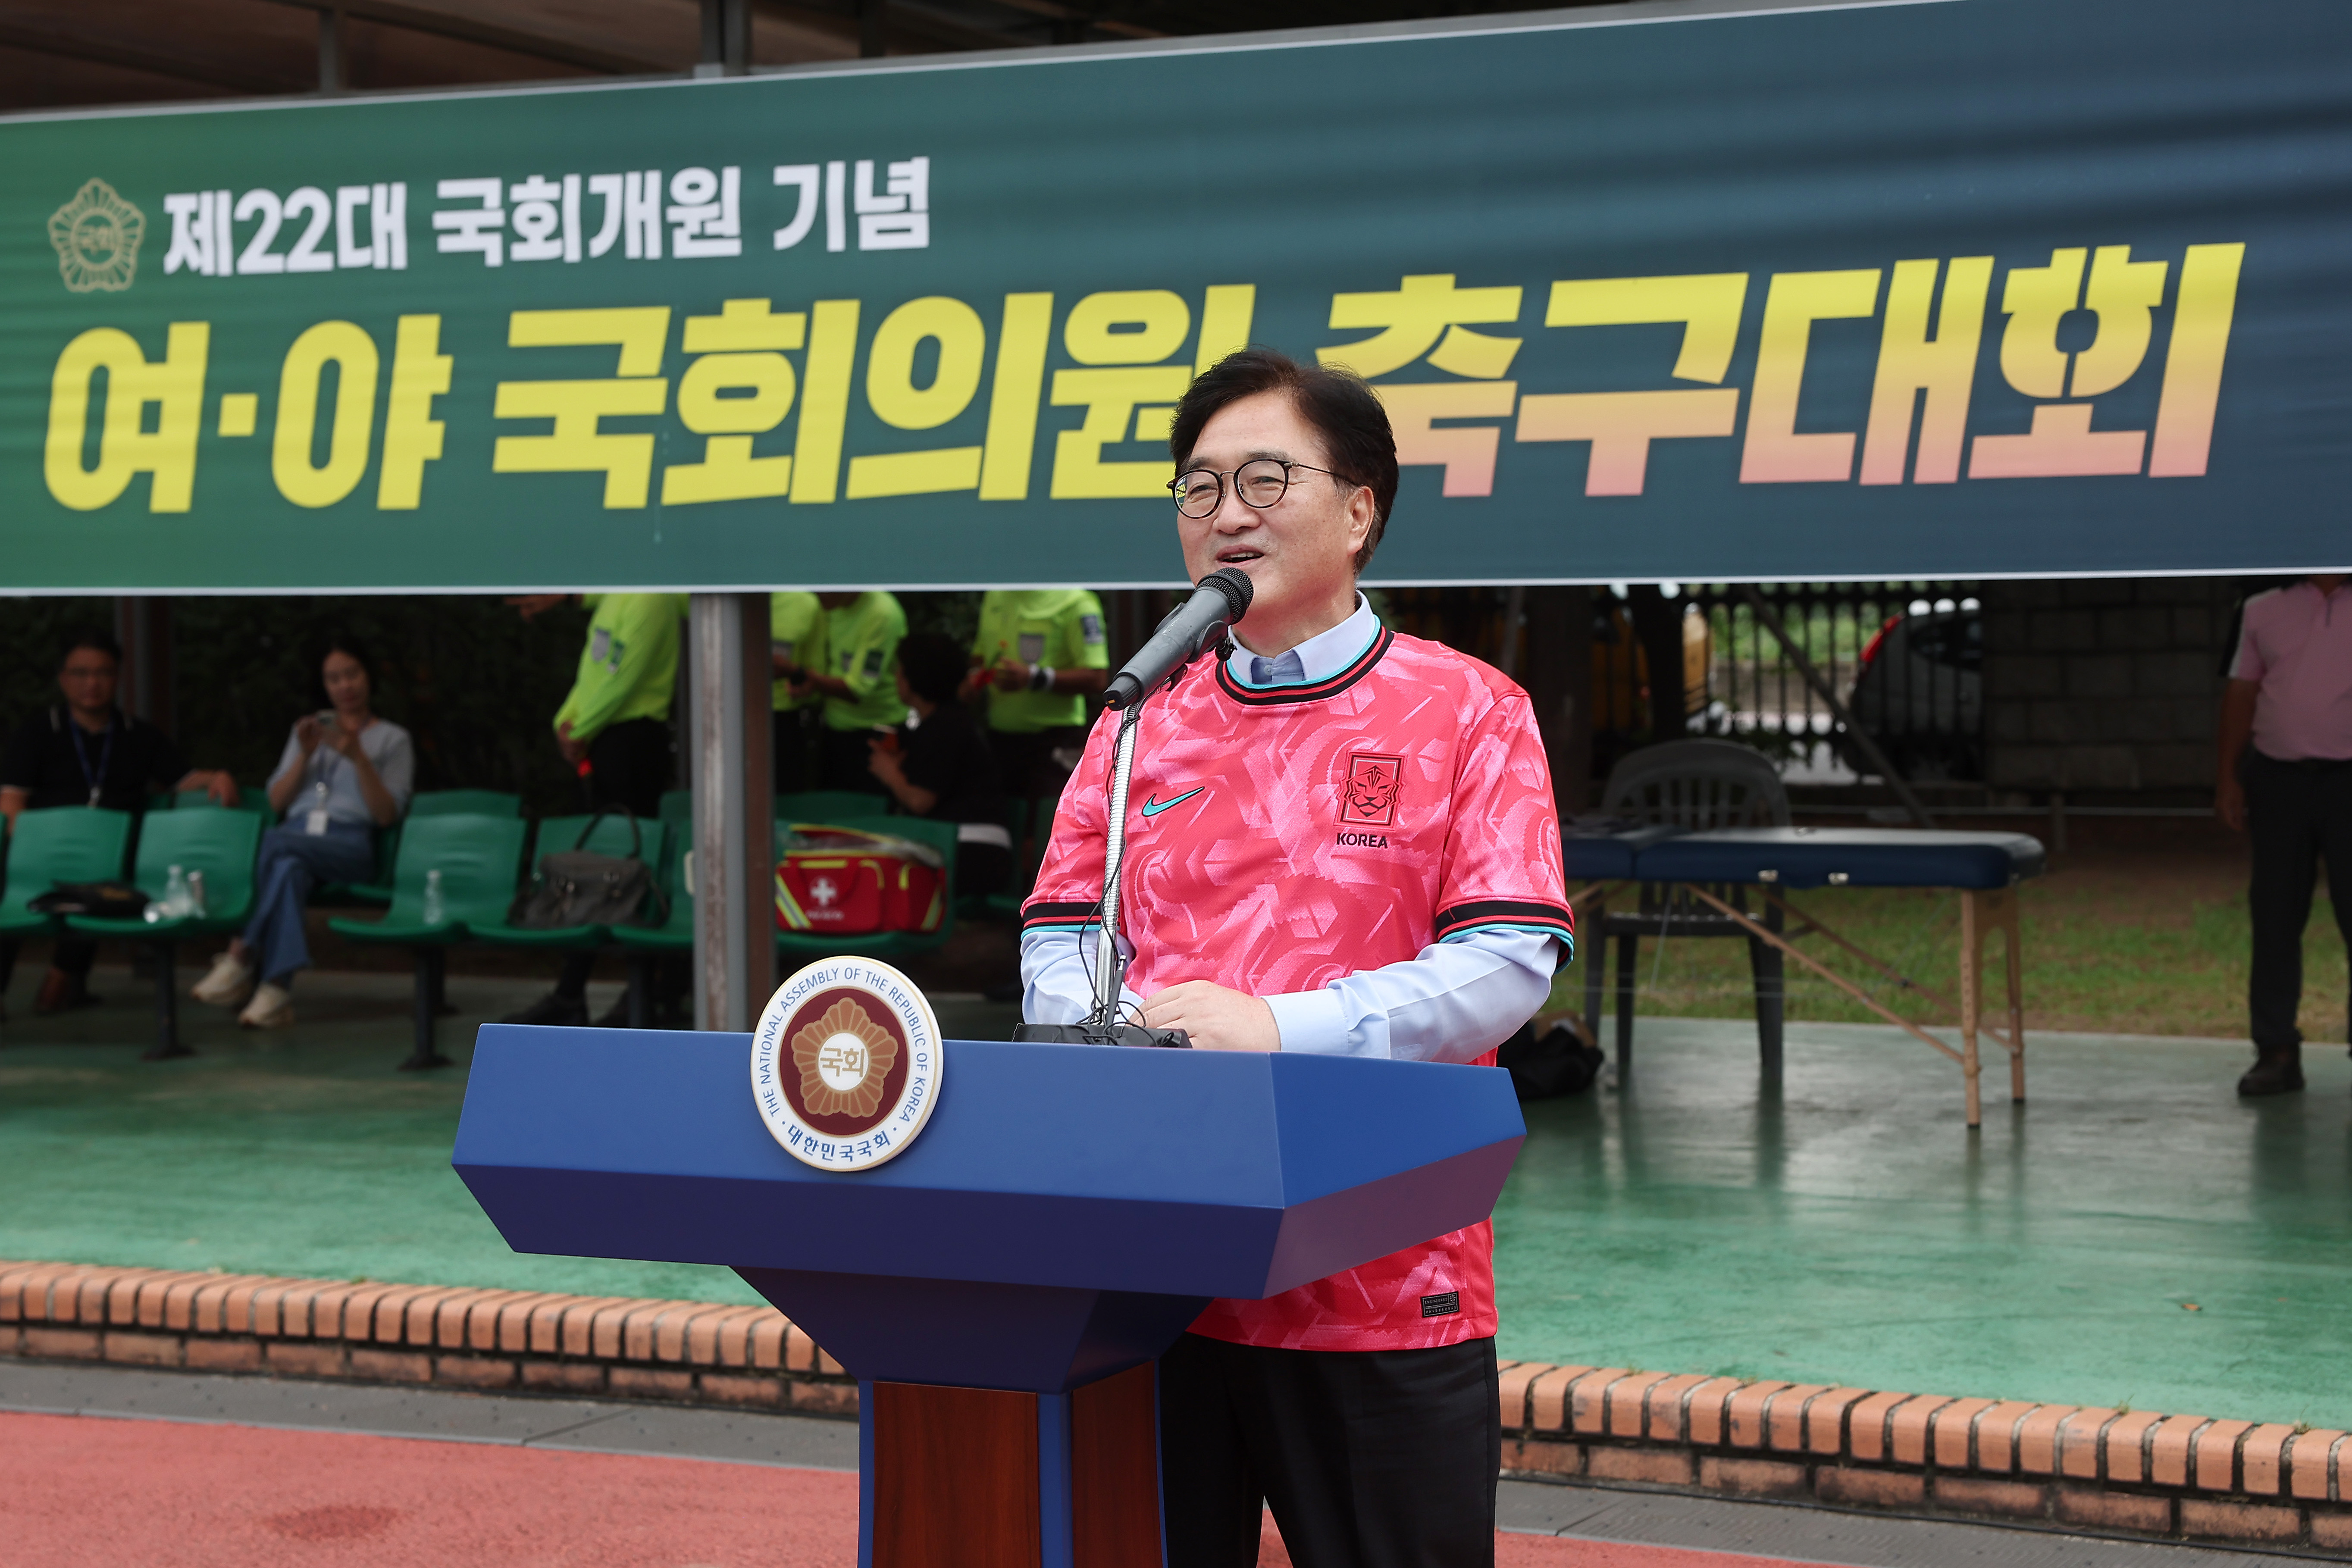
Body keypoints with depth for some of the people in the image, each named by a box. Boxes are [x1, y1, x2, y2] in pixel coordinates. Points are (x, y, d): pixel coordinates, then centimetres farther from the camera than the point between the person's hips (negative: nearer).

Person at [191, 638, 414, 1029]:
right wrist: (305, 755, 3)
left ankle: (242, 954, -36)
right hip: (295, 837, 3)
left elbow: (386, 815, 3)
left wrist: (358, 757, -9)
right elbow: (277, 802, 19)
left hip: (351, 847, -3)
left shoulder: (393, 740, 17)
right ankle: (277, 991, -50)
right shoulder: (312, 728, 28)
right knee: (288, 869, -38)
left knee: (277, 842, -37)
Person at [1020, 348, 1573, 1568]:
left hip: (1384, 1293, -3)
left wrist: (1279, 1029, -20)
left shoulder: (1466, 712, 0)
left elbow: (1510, 962, -9)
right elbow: (1057, 939, 10)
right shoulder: (1139, 728, 13)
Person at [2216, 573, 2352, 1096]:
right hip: (2277, 775, 3)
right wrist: (2228, 777, 5)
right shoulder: (2265, 610, 10)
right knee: (2275, 917, 5)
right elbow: (2241, 693, 11)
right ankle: (2276, 1051, 11)